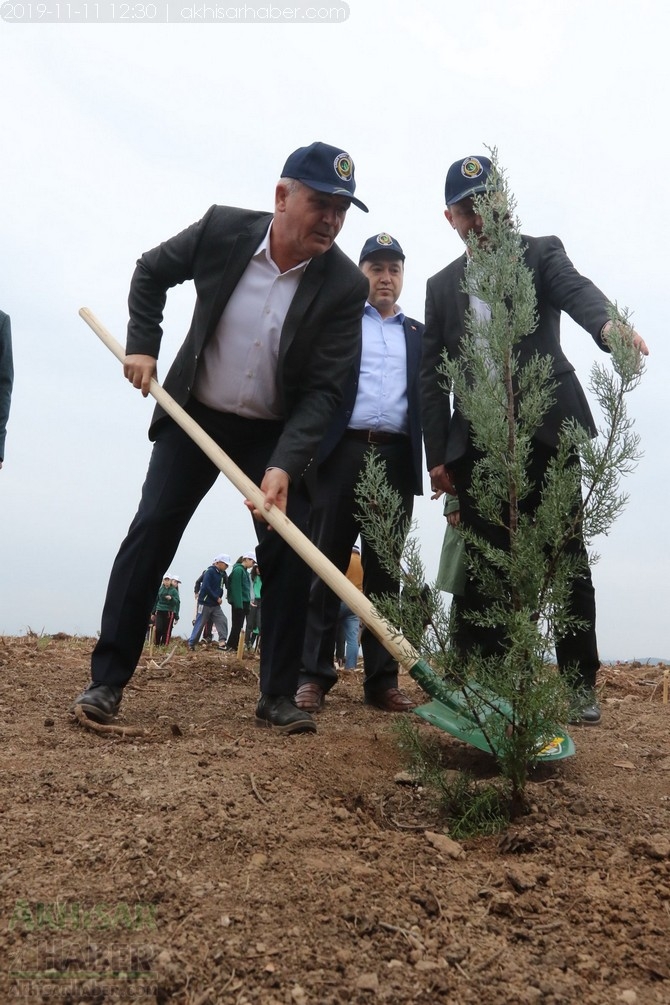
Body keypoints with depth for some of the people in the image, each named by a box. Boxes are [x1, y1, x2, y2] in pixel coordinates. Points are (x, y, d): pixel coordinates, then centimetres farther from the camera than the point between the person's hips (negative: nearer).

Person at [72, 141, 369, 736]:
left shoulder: (344, 286, -17)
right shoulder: (223, 229, -13)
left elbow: (323, 390, -19)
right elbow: (152, 272, 6)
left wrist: (285, 466, -30)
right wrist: (143, 344, -5)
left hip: (278, 432, 0)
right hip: (194, 415, 1)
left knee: (290, 548, -8)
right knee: (152, 531, -6)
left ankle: (278, 696, 4)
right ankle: (108, 681, 2)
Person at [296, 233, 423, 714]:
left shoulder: (419, 333, 21)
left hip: (397, 457, 3)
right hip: (343, 450, -2)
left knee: (385, 570, 4)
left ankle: (382, 679, 7)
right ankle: (313, 674, 1)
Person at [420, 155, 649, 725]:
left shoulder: (541, 252, 8)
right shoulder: (442, 286, 16)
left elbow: (576, 290, -15)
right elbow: (431, 376, 12)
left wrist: (608, 324, -38)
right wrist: (437, 454, 4)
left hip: (546, 430, -2)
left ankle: (581, 683, 8)